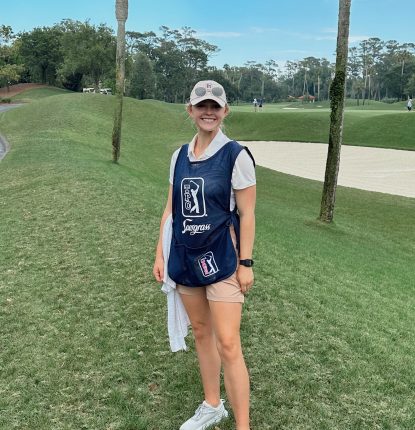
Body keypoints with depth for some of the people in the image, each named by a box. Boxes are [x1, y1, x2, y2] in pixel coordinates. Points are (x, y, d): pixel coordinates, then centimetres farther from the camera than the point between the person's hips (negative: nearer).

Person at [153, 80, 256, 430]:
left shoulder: (236, 155, -10)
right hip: (185, 256, 6)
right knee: (200, 331, 16)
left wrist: (245, 263, -11)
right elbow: (171, 209, 11)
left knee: (227, 344, -7)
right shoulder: (179, 156, 6)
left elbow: (247, 214, -10)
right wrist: (160, 254, 9)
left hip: (222, 258, -6)